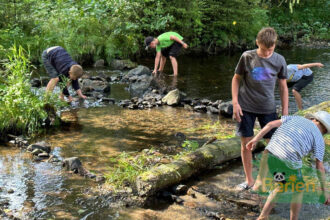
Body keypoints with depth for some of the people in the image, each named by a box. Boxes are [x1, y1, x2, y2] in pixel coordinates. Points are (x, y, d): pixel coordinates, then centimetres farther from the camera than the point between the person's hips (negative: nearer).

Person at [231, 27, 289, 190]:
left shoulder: (279, 60, -3)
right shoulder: (247, 57, -6)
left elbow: (283, 87, 4)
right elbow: (236, 79, 3)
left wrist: (285, 111, 2)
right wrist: (235, 103, -5)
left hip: (268, 108, 1)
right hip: (246, 107, -1)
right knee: (246, 143, 3)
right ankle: (249, 180, 19)